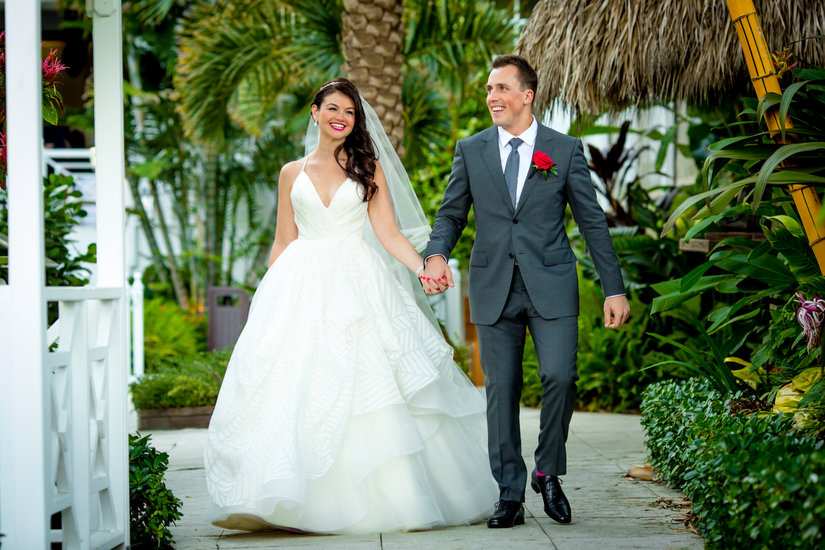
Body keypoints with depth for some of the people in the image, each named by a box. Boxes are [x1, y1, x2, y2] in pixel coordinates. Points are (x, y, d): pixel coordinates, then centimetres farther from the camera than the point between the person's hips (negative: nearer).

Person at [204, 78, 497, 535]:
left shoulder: (368, 168, 8)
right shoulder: (293, 173, 12)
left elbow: (389, 232, 1)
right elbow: (283, 242, 15)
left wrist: (424, 268, -14)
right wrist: (268, 298, 9)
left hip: (357, 287, -1)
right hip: (302, 288, 1)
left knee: (368, 390, -8)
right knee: (297, 392, -7)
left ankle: (380, 498, 0)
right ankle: (305, 503, -5)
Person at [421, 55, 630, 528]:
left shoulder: (565, 150, 4)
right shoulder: (471, 151, 8)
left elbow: (593, 222, 5)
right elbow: (451, 214, 11)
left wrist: (615, 289, 2)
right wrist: (437, 254, -11)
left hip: (551, 285, -2)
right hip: (493, 288, 2)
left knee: (560, 375, -16)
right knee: (501, 390, 3)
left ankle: (548, 473, 7)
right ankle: (510, 495, 11)